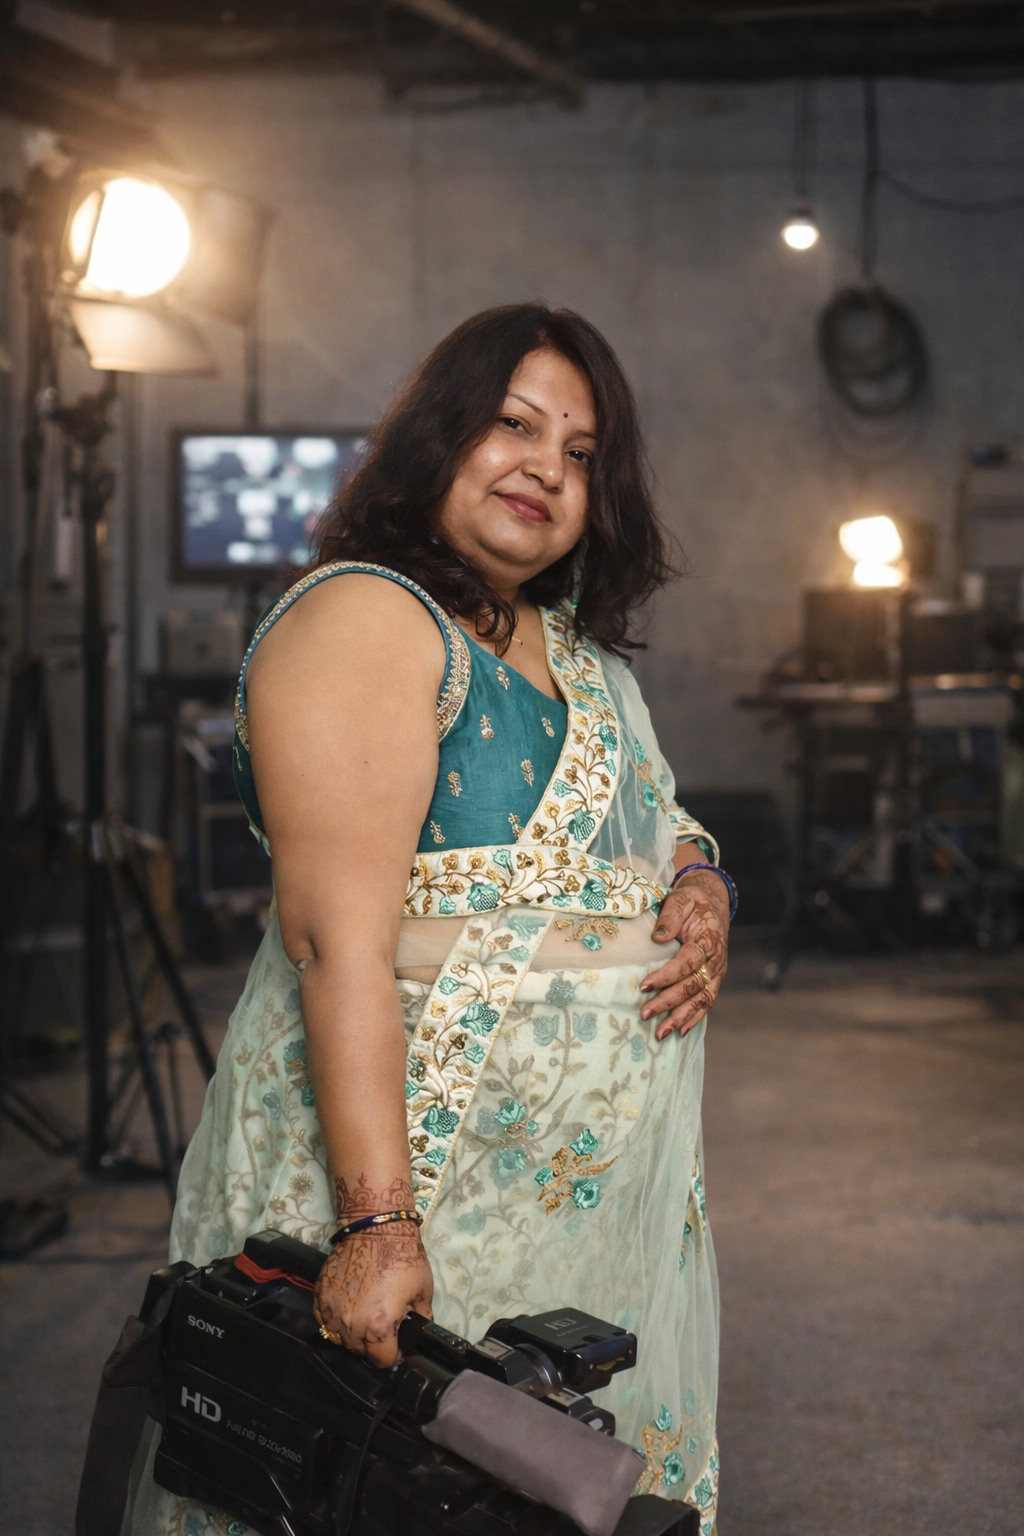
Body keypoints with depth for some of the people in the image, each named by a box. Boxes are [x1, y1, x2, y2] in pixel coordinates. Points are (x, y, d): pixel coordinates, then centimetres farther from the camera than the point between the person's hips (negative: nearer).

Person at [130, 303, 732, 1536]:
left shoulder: (578, 648, 14)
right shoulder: (363, 618, -14)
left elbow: (652, 825, 27)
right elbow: (339, 936, -23)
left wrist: (701, 886, 1)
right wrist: (376, 1221, -30)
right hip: (431, 1162, -8)